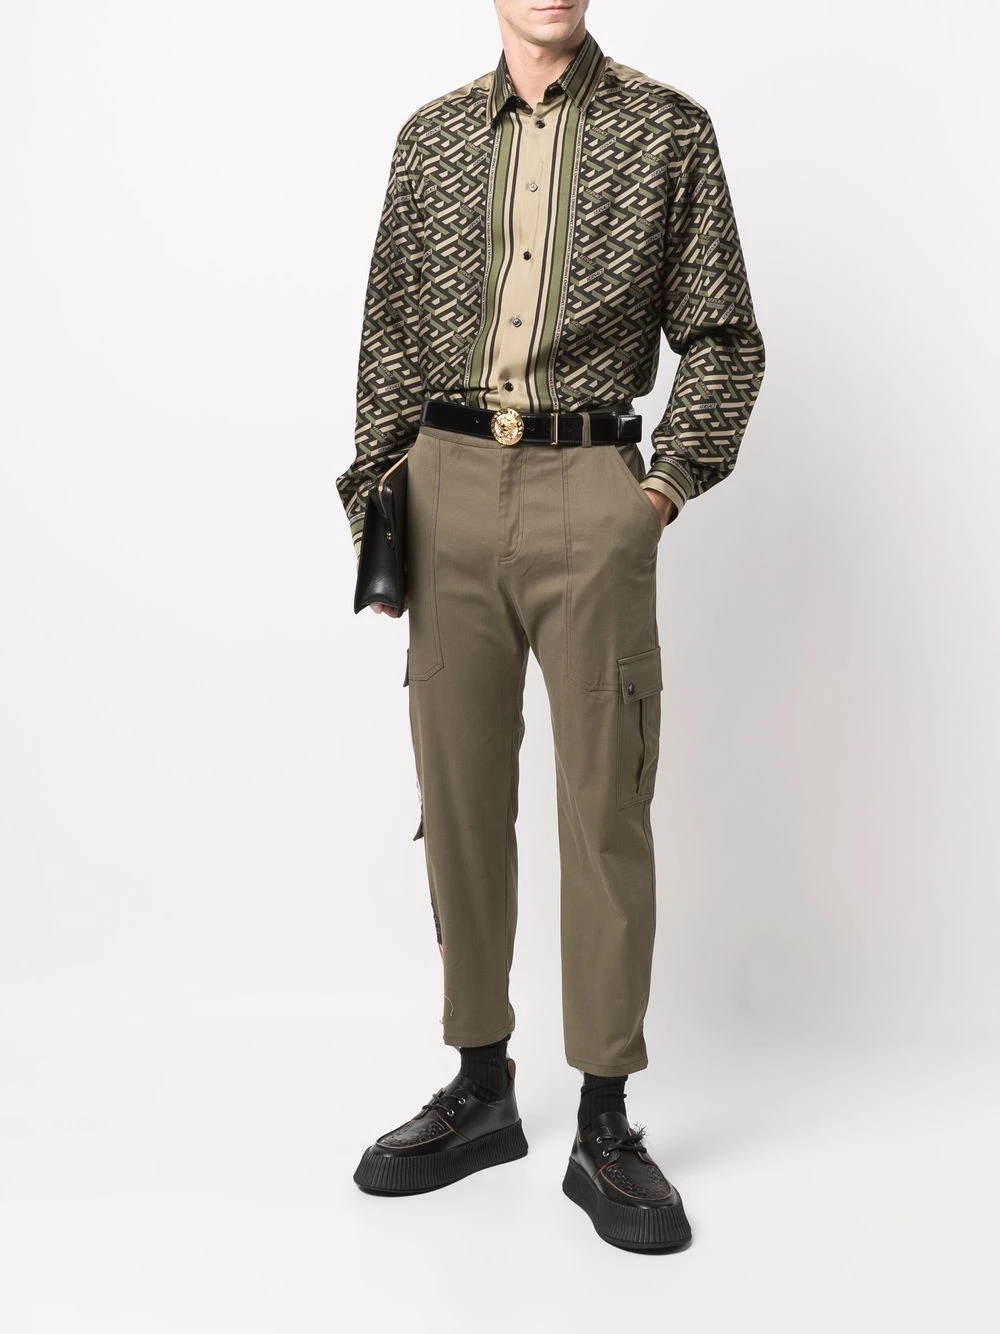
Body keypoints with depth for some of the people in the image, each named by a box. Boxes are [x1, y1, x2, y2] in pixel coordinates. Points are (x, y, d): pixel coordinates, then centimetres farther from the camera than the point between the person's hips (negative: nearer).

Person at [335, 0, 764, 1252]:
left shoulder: (666, 129, 6)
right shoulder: (432, 135, 13)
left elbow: (721, 337, 6)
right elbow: (389, 335, 15)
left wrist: (673, 480, -5)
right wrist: (372, 493, 6)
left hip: (589, 493, -2)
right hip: (448, 490, 3)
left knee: (605, 805, -2)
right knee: (458, 797, 7)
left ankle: (606, 1128, 9)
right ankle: (479, 1088, 22)